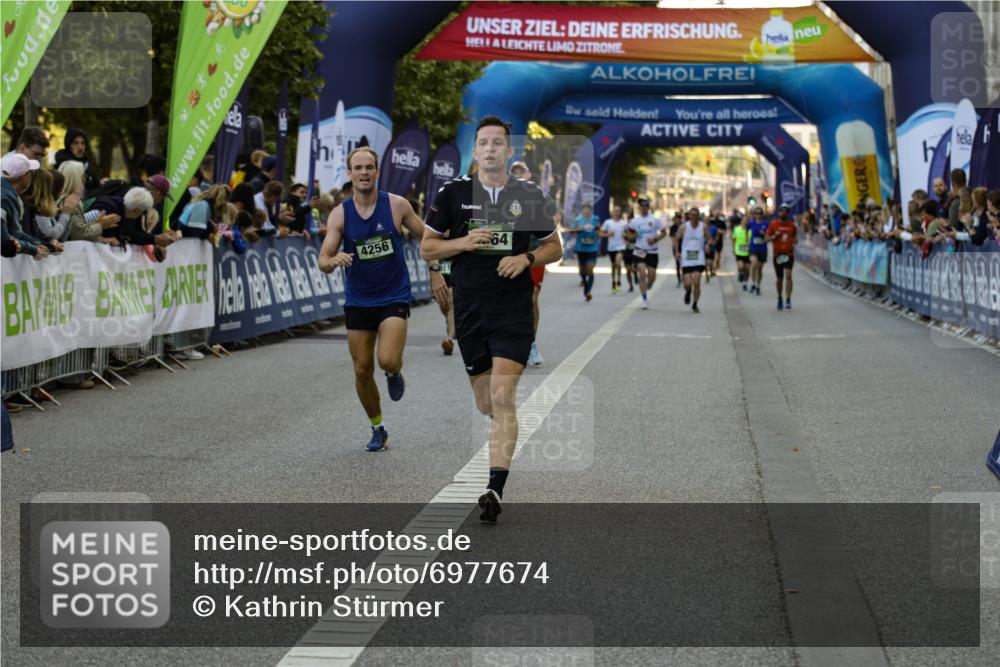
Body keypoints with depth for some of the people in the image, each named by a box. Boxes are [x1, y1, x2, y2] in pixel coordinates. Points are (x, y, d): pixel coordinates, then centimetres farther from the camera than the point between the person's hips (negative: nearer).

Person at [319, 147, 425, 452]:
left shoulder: (397, 205, -7)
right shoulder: (340, 214, -5)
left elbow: (425, 237, 7)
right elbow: (323, 261, -9)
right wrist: (334, 260, -32)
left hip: (394, 298, -2)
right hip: (358, 301, 2)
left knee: (387, 360, -22)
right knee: (362, 371, 5)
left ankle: (395, 374, 16)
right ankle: (378, 429, 26)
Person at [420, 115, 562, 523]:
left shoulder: (529, 195, 3)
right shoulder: (453, 193, 2)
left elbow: (554, 247, 12)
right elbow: (426, 248, 6)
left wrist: (525, 259, -8)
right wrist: (464, 242, -11)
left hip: (513, 310, -2)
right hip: (469, 311, 2)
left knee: (502, 396, -16)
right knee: (485, 405, 9)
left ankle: (495, 489, -18)